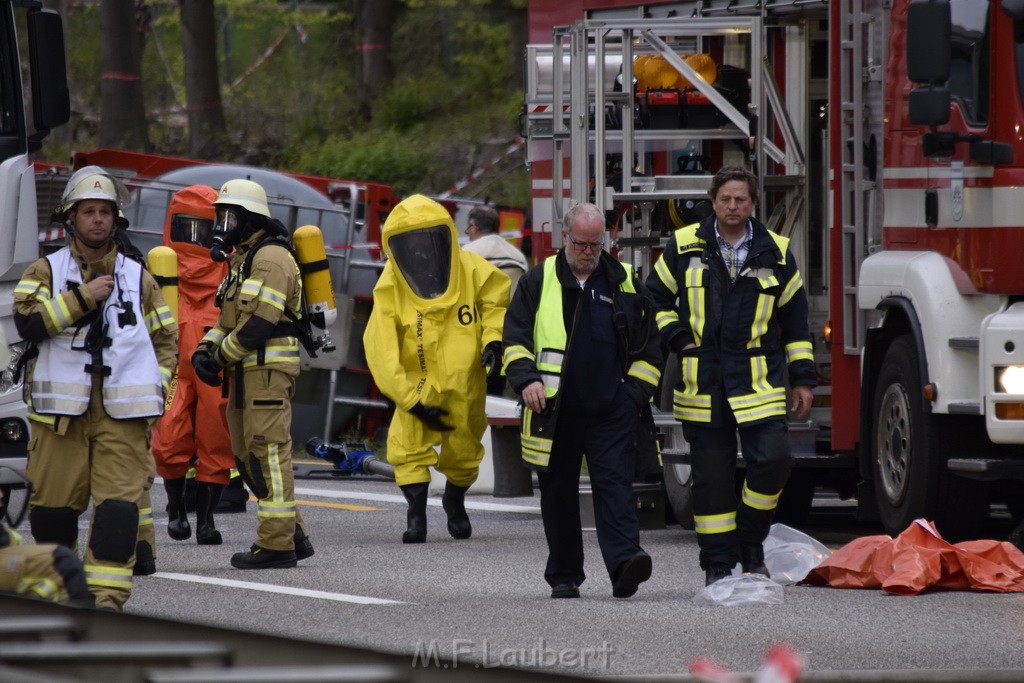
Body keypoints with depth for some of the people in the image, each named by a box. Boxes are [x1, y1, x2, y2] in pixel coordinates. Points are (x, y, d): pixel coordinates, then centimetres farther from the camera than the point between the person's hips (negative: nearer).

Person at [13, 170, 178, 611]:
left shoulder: (138, 277, 15)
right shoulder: (46, 272, 8)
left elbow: (166, 339, 21)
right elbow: (27, 322, -11)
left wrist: (157, 386, 6)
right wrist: (82, 297, -13)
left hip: (122, 412, 1)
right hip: (61, 409, -1)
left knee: (119, 504, -12)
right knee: (54, 502, 4)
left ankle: (107, 593, -15)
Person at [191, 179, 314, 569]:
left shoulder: (270, 258, -13)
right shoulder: (243, 259, 21)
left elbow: (259, 323, -20)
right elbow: (229, 318, 21)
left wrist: (222, 356, -11)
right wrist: (205, 350, 3)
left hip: (268, 368, -11)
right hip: (247, 372, 11)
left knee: (268, 453, -10)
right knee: (247, 456, 11)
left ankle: (276, 544, -10)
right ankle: (294, 534, 14)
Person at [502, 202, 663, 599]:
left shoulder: (625, 283, 10)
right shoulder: (539, 281, 8)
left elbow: (649, 343, 14)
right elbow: (515, 336, 5)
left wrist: (635, 392, 5)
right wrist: (526, 378, -10)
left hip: (611, 410, 0)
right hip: (555, 411, 0)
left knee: (614, 484, -12)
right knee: (558, 492, 6)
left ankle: (624, 563, -23)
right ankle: (564, 577, 14)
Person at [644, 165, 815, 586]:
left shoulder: (775, 253, 8)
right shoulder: (684, 247, 5)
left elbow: (795, 319, 12)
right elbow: (655, 298, 15)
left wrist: (802, 378, 9)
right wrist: (679, 340, 1)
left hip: (758, 381, 0)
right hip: (702, 385, 0)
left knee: (772, 460, -14)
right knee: (711, 475, 1)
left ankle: (751, 543, 6)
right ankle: (717, 564, 9)